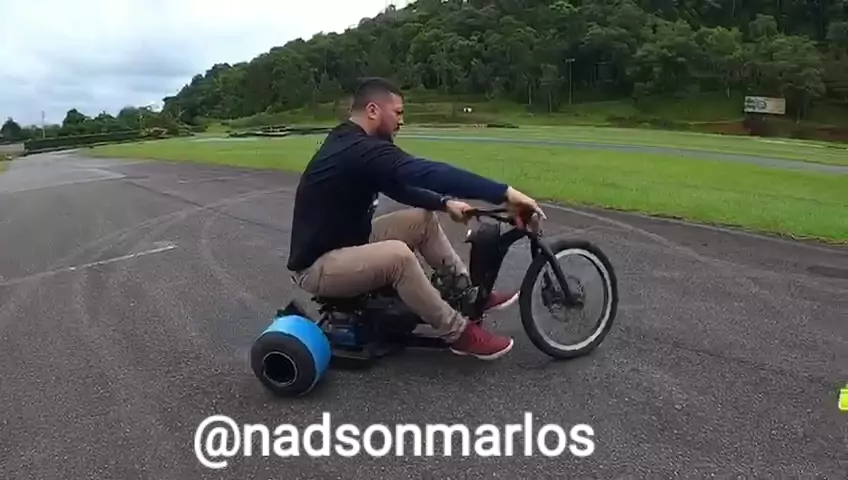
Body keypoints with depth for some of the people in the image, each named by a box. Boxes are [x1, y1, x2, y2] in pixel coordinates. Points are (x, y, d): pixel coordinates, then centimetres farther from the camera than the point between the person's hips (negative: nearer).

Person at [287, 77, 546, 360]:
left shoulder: (350, 143, 7)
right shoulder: (360, 151, -26)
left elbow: (398, 186, 14)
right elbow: (428, 173, -38)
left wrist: (444, 203, 2)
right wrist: (505, 193, -40)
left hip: (345, 242, 10)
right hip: (317, 266, -10)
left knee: (424, 218, 7)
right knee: (398, 255, -36)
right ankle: (459, 333, -17)